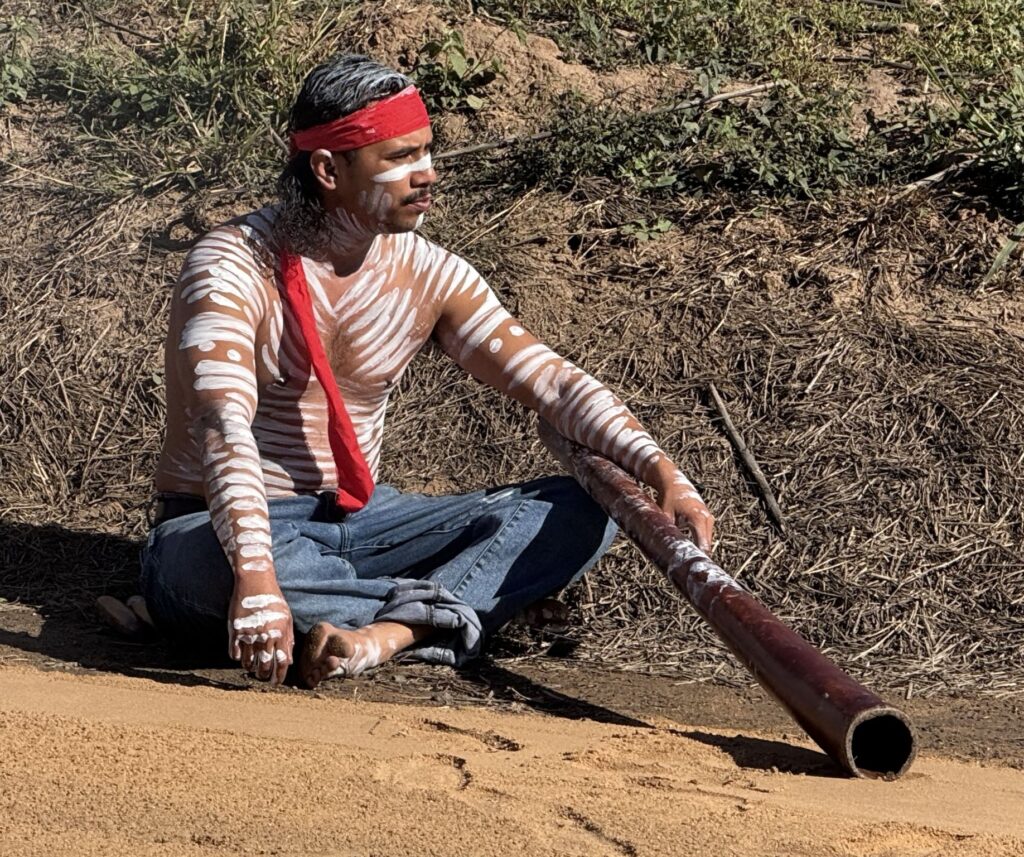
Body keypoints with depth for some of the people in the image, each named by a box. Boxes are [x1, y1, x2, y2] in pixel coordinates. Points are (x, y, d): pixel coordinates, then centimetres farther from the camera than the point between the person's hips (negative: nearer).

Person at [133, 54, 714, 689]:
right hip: (223, 527, -6)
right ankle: (440, 608, -26)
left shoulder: (428, 274, 1)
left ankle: (386, 635, -34)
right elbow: (224, 428, -32)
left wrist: (660, 470, -23)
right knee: (217, 566, -44)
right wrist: (257, 577, -48)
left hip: (357, 521, 6)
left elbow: (552, 380, -6)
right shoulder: (233, 268, -17)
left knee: (582, 511, -12)